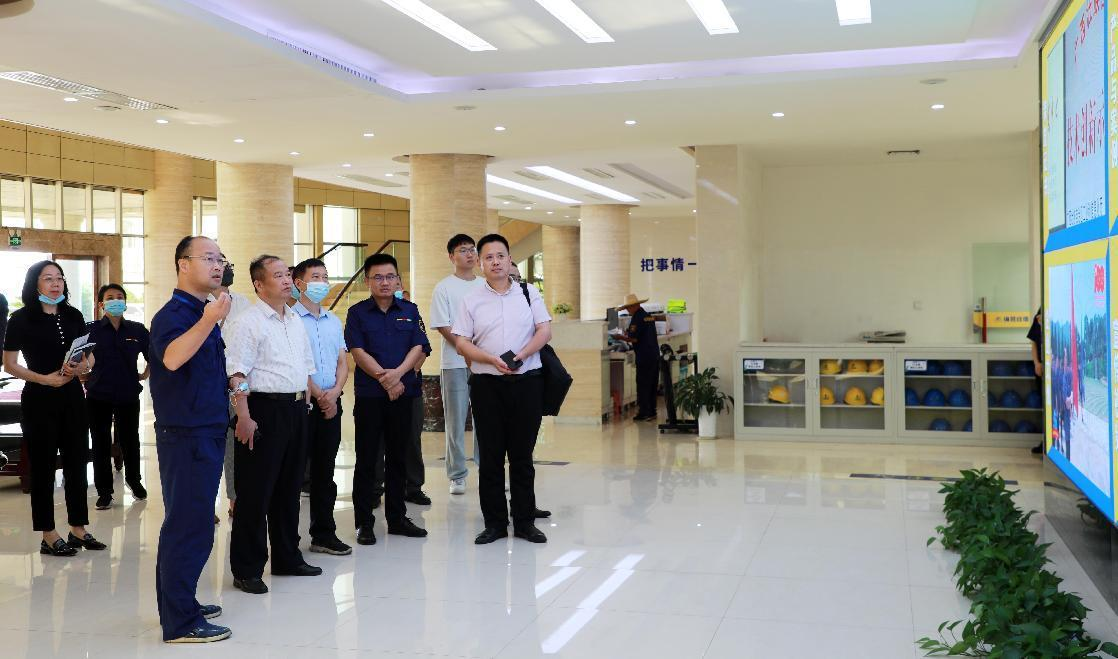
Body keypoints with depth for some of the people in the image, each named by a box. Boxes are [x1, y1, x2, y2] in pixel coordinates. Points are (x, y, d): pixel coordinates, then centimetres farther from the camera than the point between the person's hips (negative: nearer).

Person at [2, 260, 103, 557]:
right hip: (38, 401, -4)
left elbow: (90, 357, 12)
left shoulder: (73, 316, 7)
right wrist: (45, 379, -18)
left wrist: (80, 367, -11)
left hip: (72, 397, 5)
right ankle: (48, 536, 11)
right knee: (43, 466, 3)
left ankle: (78, 530, 20)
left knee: (77, 463, 8)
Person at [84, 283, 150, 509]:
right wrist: (86, 379, -5)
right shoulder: (91, 330, -3)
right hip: (98, 396, -1)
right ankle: (104, 490, 16)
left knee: (130, 440, 12)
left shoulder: (137, 330, 2)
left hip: (128, 395, 1)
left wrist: (145, 375, 9)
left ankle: (134, 480, 35)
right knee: (101, 444, 5)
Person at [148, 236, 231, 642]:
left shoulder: (203, 314, 14)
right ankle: (180, 622, 0)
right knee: (189, 525, -7)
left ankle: (180, 604, 29)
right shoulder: (173, 313, -15)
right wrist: (207, 322, -48)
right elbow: (171, 357, -37)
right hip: (185, 435, -10)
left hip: (206, 433, 10)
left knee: (188, 522, 17)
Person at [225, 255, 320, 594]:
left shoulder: (296, 321, 15)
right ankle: (246, 569, 6)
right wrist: (244, 418, -22)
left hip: (296, 409, 8)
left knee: (289, 487, 16)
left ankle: (287, 558, 28)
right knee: (255, 491, -2)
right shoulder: (248, 322, -10)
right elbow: (237, 374, -16)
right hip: (264, 408, -8)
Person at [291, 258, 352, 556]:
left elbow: (343, 363, 13)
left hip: (331, 403, 6)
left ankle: (324, 533, 17)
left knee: (325, 471, 10)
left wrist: (334, 392, -4)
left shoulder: (334, 321, 17)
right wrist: (319, 396, -11)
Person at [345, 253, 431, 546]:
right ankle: (364, 523, 8)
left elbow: (419, 348, 0)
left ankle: (397, 518, 20)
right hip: (368, 394, -2)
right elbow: (358, 352, -6)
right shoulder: (357, 313, 3)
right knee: (366, 459, 1)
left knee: (398, 458, 10)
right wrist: (384, 377, -15)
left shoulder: (410, 310, 9)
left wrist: (398, 373, -16)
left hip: (403, 393, 2)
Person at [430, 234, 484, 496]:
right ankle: (457, 475, 9)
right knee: (456, 420, 1)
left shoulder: (485, 285, 12)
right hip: (455, 363, -3)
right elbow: (443, 327, -6)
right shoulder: (444, 287, 0)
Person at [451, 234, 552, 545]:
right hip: (486, 383, 0)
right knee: (490, 456, 4)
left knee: (522, 454, 5)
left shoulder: (529, 294, 8)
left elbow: (544, 331, 2)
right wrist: (492, 360, -15)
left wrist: (522, 355, -14)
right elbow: (461, 342, 1)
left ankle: (525, 522, 14)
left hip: (527, 381, 0)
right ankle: (494, 523, 13)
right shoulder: (471, 301, 5)